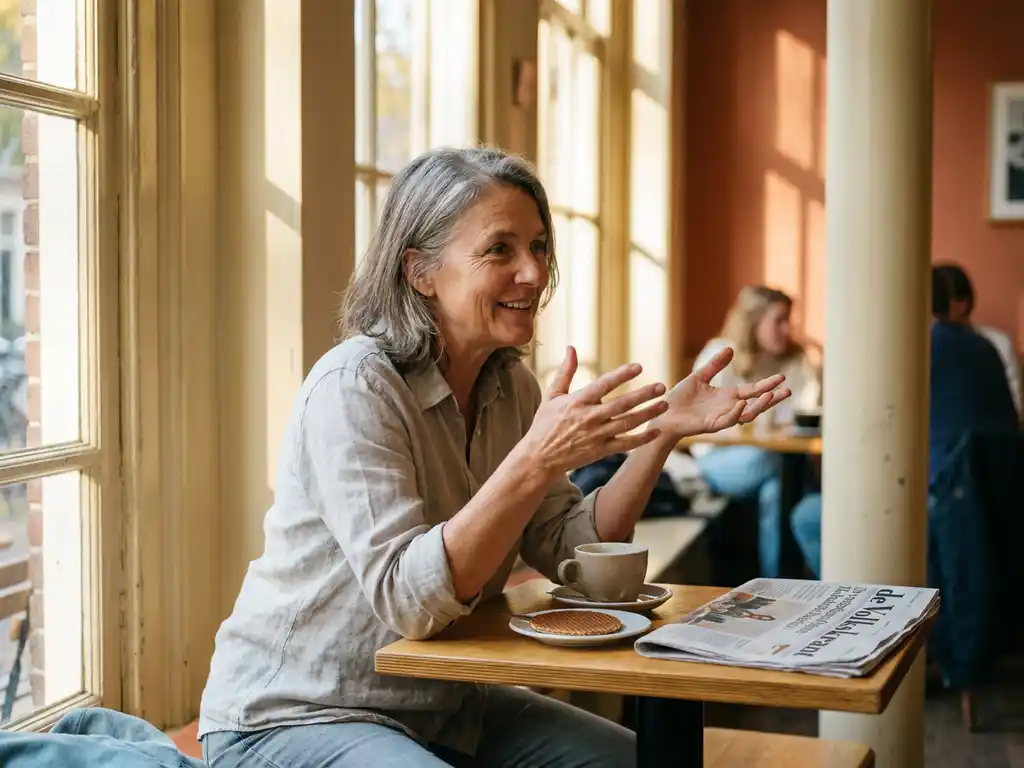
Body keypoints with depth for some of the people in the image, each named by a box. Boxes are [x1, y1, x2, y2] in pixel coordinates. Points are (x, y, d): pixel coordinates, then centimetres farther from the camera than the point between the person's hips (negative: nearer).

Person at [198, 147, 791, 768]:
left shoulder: (509, 385, 3)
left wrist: (663, 431, -9)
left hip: (442, 708, 8)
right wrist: (536, 459, -38)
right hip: (295, 718, -8)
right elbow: (407, 600, -30)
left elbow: (568, 549, 2)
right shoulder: (355, 387, -21)